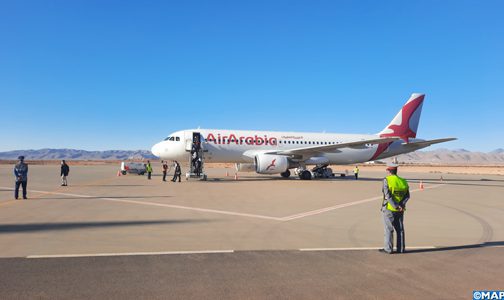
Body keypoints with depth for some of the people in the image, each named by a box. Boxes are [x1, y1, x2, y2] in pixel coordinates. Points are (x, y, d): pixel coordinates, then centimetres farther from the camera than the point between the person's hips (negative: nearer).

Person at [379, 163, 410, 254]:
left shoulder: (387, 180, -10)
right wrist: (401, 205, -10)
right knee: (400, 229, 13)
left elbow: (388, 195, -19)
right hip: (400, 210, 5)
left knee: (388, 229, 3)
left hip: (389, 209, -5)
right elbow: (407, 196, -2)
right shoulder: (403, 181, 5)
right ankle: (401, 248, 19)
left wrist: (396, 206, -18)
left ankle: (388, 249, 7)